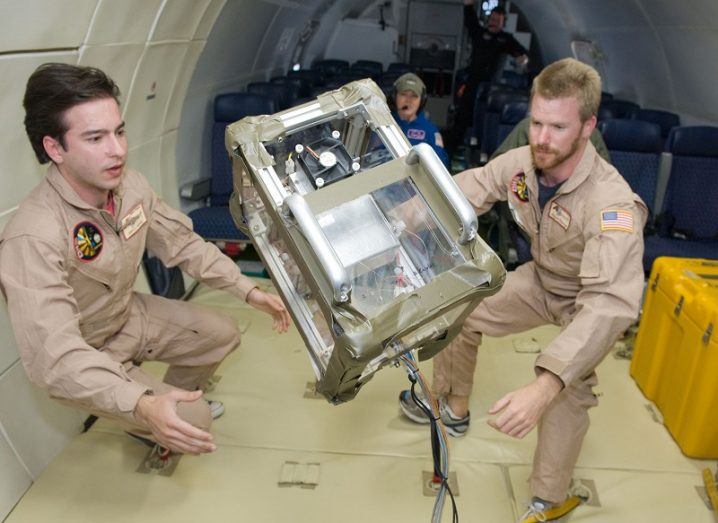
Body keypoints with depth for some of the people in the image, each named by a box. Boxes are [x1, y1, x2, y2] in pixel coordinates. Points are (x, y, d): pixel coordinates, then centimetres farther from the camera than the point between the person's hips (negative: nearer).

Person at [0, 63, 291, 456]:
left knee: (222, 335, 10)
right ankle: (145, 427, 23)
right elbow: (52, 355, -39)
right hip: (78, 358, -6)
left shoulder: (130, 185, -15)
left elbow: (182, 243, -2)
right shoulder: (33, 239, -36)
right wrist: (140, 405, -50)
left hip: (128, 315, 7)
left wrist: (247, 290, -8)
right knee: (192, 421, -12)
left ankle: (175, 397, 36)